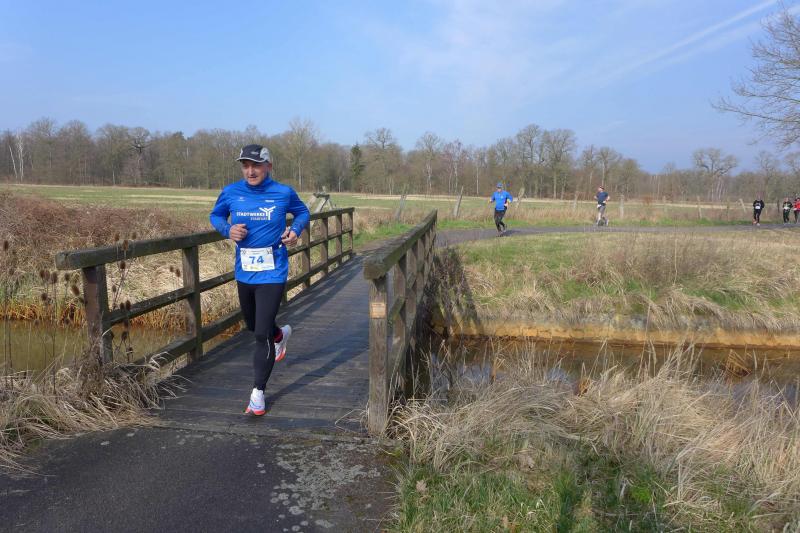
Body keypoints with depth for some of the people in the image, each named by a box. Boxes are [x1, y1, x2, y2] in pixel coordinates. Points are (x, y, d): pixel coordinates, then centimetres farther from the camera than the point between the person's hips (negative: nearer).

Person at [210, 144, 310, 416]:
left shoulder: (283, 193, -8)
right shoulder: (230, 193, -3)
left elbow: (302, 212, 10)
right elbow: (215, 215, 13)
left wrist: (295, 229, -10)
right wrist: (228, 229, -9)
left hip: (272, 274, -4)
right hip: (244, 273, 4)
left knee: (262, 335, -8)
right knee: (253, 326, 24)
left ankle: (258, 392, 8)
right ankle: (281, 335, 59)